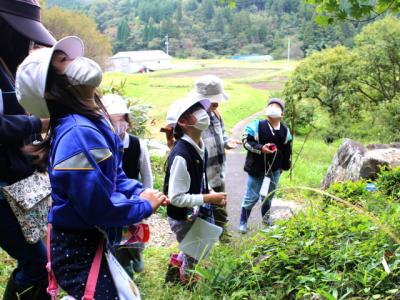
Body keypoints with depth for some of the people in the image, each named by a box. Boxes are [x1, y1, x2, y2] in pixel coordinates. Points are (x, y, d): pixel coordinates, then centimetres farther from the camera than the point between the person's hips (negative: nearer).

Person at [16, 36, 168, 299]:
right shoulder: (79, 134, -30)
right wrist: (145, 205, -12)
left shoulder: (93, 121, 1)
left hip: (92, 242, 10)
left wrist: (140, 192, -5)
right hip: (80, 252, -10)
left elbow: (114, 174, 13)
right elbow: (102, 209, -29)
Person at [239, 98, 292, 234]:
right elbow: (246, 142, -13)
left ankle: (266, 217, 42)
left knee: (269, 195, 19)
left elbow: (287, 150, 12)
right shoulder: (256, 125, -14)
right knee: (251, 197, 1)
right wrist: (261, 148, -26)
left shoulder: (285, 131, 0)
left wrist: (285, 166, 18)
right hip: (256, 168, -4)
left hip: (274, 169, 4)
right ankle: (243, 222, 16)